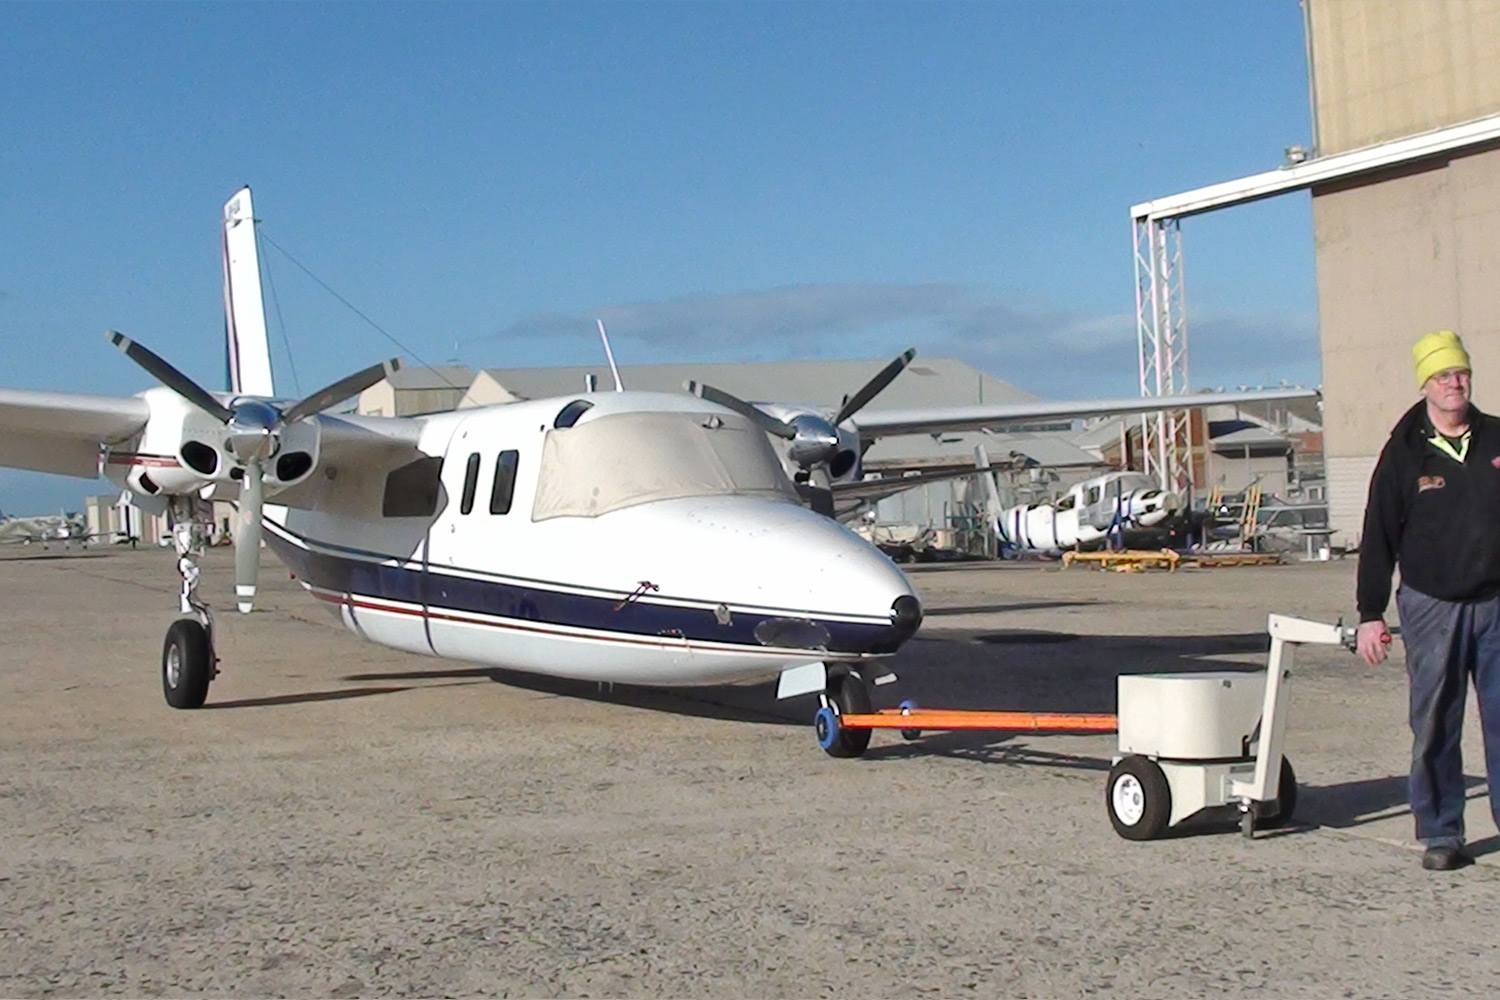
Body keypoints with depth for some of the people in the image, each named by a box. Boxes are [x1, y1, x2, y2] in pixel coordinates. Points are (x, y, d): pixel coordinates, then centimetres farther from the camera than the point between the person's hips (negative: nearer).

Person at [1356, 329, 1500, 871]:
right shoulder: (1404, 454, 1)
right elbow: (1379, 537, 2)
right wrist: (1370, 614, -2)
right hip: (1431, 607, -1)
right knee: (1434, 726, 2)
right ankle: (1440, 835, 11)